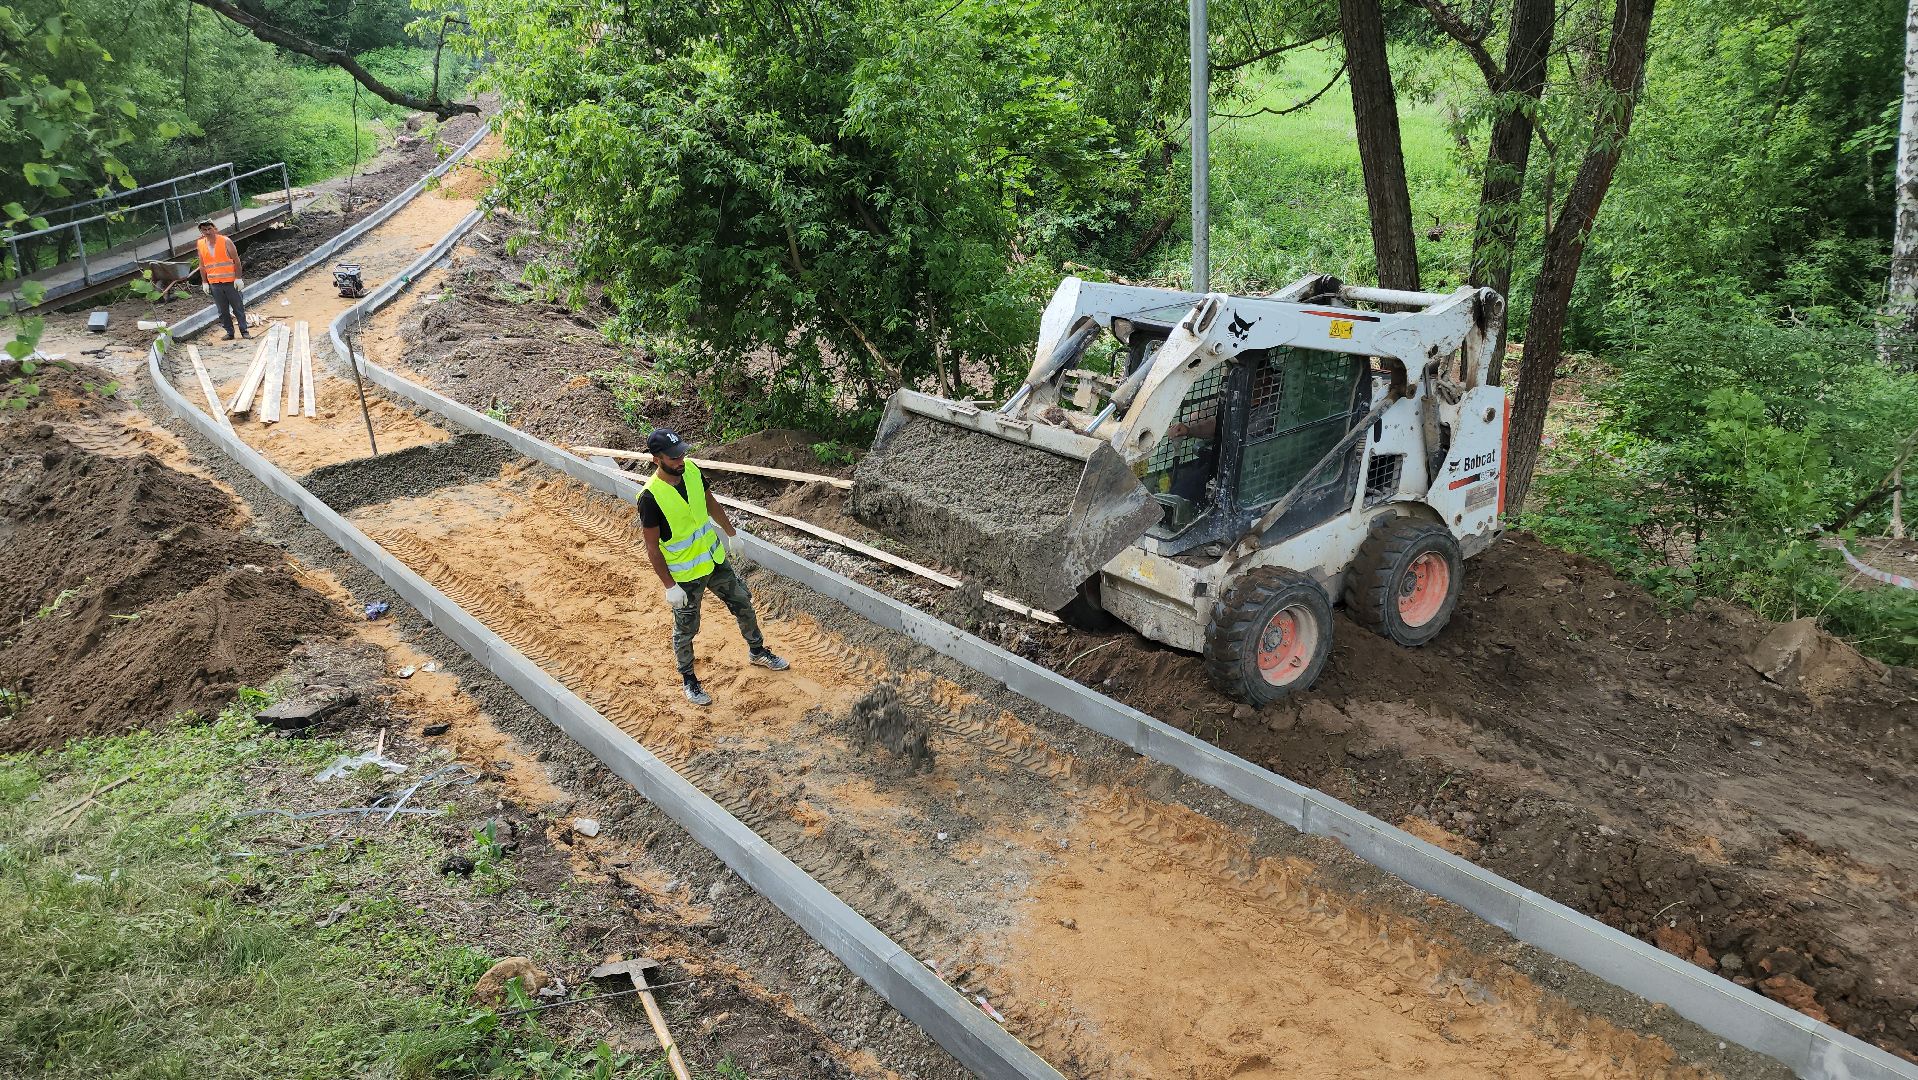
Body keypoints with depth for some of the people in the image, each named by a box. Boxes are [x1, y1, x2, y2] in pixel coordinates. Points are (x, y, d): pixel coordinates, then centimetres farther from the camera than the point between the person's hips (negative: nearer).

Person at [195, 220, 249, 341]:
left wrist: (238, 278, -10)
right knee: (223, 311, 5)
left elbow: (236, 260, -5)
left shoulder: (225, 241, -5)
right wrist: (204, 282, 8)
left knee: (238, 308, 1)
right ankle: (229, 332, 12)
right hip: (214, 284, 3)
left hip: (230, 281, -3)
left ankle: (244, 331, 8)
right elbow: (202, 266, 12)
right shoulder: (201, 245, 6)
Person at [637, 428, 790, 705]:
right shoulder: (650, 497, -28)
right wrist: (670, 586, -19)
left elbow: (711, 504, 9)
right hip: (685, 575, -6)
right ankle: (688, 679, 36)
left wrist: (731, 533, 18)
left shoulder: (691, 470, -10)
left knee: (743, 603, 20)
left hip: (714, 558, 6)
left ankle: (758, 651, 44)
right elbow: (652, 547, -20)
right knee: (686, 629, 12)